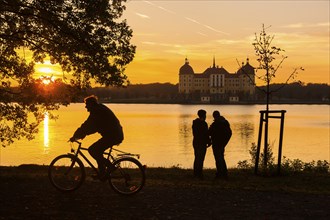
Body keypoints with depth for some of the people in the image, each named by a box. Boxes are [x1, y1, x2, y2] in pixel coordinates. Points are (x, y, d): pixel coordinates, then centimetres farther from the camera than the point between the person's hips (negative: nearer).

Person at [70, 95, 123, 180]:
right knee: (97, 151, 18)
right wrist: (83, 134, 21)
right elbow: (92, 125, 25)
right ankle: (102, 174, 19)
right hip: (116, 135, 10)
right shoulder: (100, 109, 19)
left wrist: (75, 137, -9)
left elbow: (87, 125, -15)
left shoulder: (97, 111, -13)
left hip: (112, 136, -10)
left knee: (92, 150, -10)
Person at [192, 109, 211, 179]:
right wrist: (209, 142, -5)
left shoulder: (194, 123, 8)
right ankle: (199, 174, -5)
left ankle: (195, 174, 20)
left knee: (197, 158, 16)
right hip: (202, 143, -8)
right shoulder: (203, 123, -17)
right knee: (200, 159, -5)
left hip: (195, 142, 8)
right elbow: (206, 134, -16)